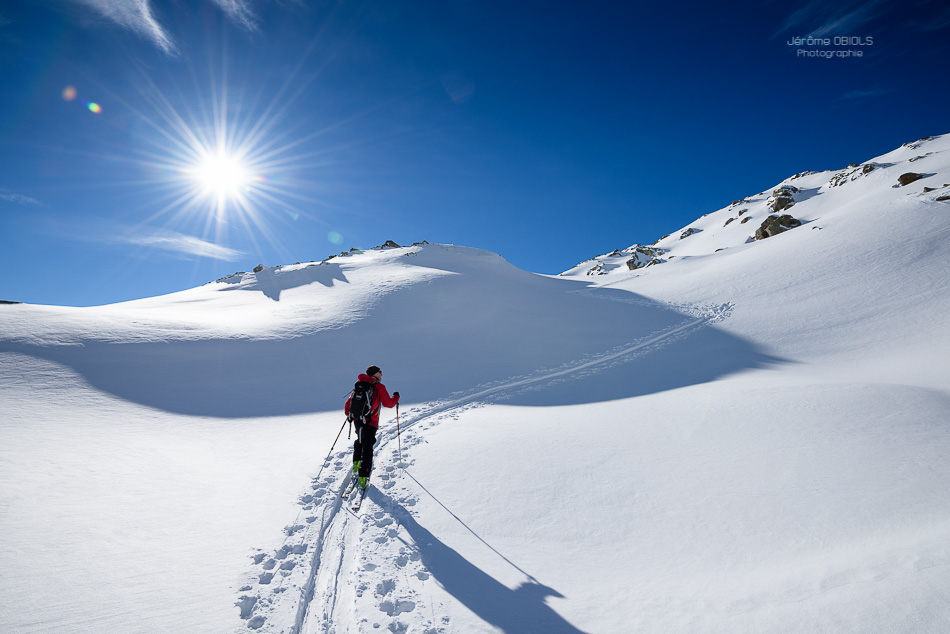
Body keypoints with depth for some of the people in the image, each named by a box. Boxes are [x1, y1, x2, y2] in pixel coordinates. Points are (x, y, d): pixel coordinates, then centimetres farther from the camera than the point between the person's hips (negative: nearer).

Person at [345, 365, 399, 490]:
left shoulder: (359, 385, 10)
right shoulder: (379, 387, -6)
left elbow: (349, 402, 16)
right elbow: (388, 404, -5)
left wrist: (348, 414, 33)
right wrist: (396, 397, 14)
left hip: (357, 420, 5)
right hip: (370, 423, -5)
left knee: (360, 441, 31)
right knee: (367, 449, 1)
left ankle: (356, 463, 26)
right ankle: (363, 478, -1)